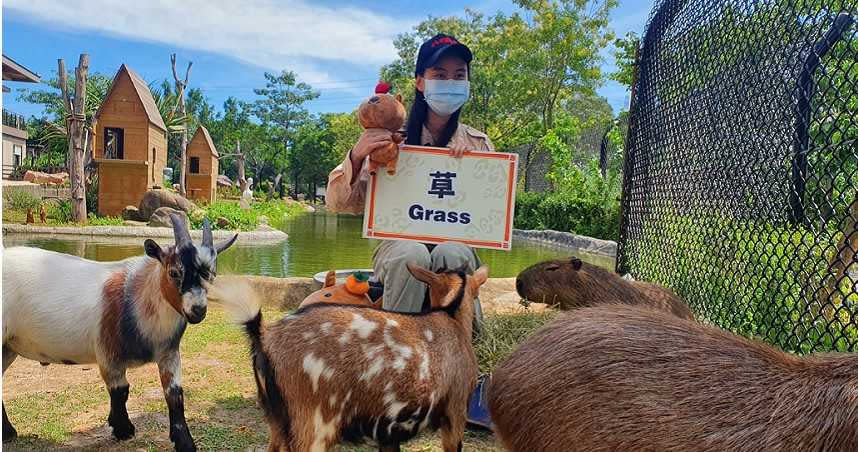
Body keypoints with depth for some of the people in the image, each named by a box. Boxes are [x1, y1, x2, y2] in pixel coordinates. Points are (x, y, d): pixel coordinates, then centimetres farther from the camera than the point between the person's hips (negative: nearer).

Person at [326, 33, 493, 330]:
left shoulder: (478, 144, 6)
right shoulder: (392, 140, 0)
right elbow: (338, 203, -3)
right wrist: (356, 156, -22)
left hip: (458, 245, 1)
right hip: (398, 246, -1)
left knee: (451, 254, -34)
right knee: (412, 254, -35)